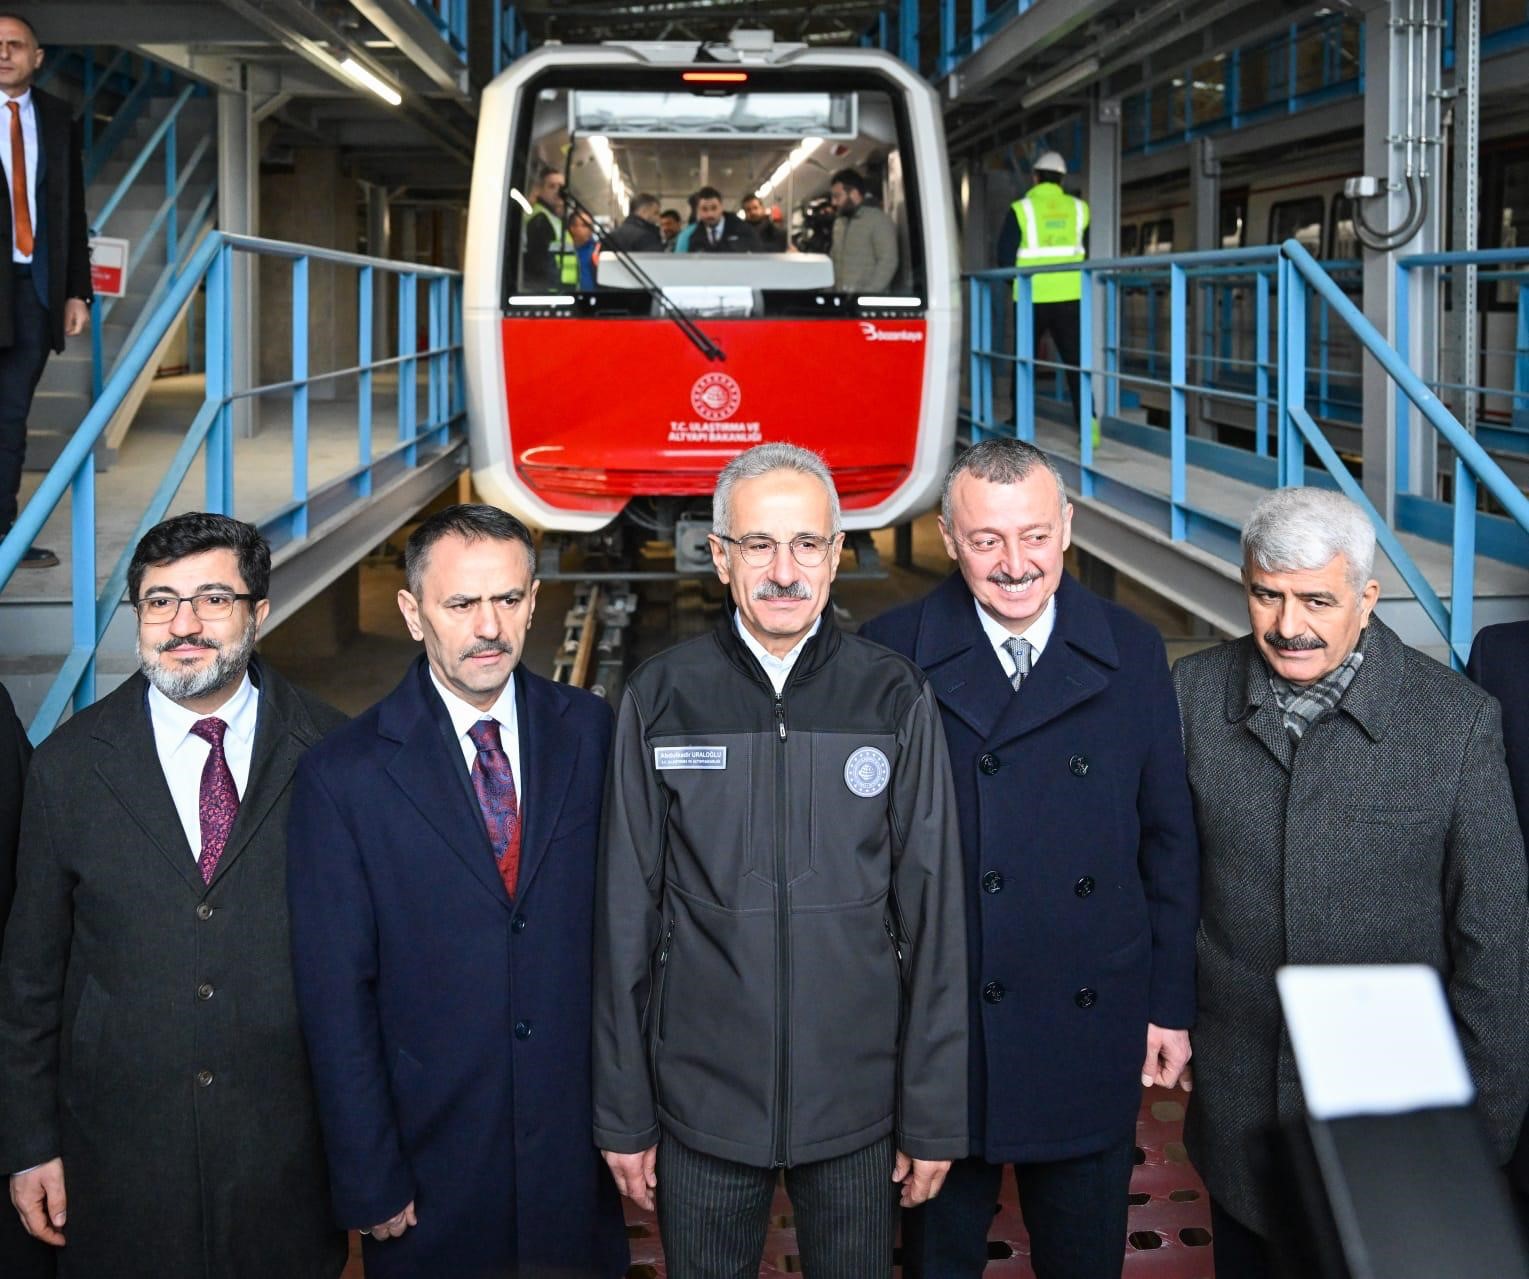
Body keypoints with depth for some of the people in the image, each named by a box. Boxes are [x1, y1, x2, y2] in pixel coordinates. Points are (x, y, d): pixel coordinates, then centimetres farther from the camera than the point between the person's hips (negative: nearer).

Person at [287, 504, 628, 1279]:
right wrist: (370, 1183, -6)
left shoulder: (592, 735, 0)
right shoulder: (343, 776, -8)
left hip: (579, 1153, 2)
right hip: (432, 1158, -2)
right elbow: (336, 997, -7)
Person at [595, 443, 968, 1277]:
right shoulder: (661, 699, -3)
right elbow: (626, 912, 0)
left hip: (856, 1100, 0)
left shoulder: (895, 699, -3)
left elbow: (933, 911, -1)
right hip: (700, 1097, 0)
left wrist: (935, 1115, 0)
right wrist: (622, 1113, 2)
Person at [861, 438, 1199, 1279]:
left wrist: (1170, 1003, 4)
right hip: (940, 1027, -2)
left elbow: (1169, 838, 5)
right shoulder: (893, 654, -8)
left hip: (1094, 1026, 2)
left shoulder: (1132, 653, 0)